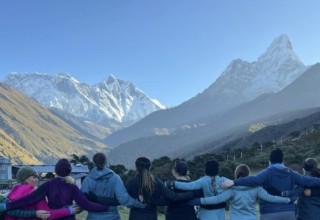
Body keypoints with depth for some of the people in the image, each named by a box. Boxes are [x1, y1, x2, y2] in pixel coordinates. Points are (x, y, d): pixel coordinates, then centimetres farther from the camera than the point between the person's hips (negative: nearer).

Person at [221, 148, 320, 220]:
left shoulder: (268, 172, -7)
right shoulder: (290, 173, 9)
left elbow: (254, 180, -23)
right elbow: (307, 180, 15)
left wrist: (234, 182, -28)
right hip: (289, 212, 5)